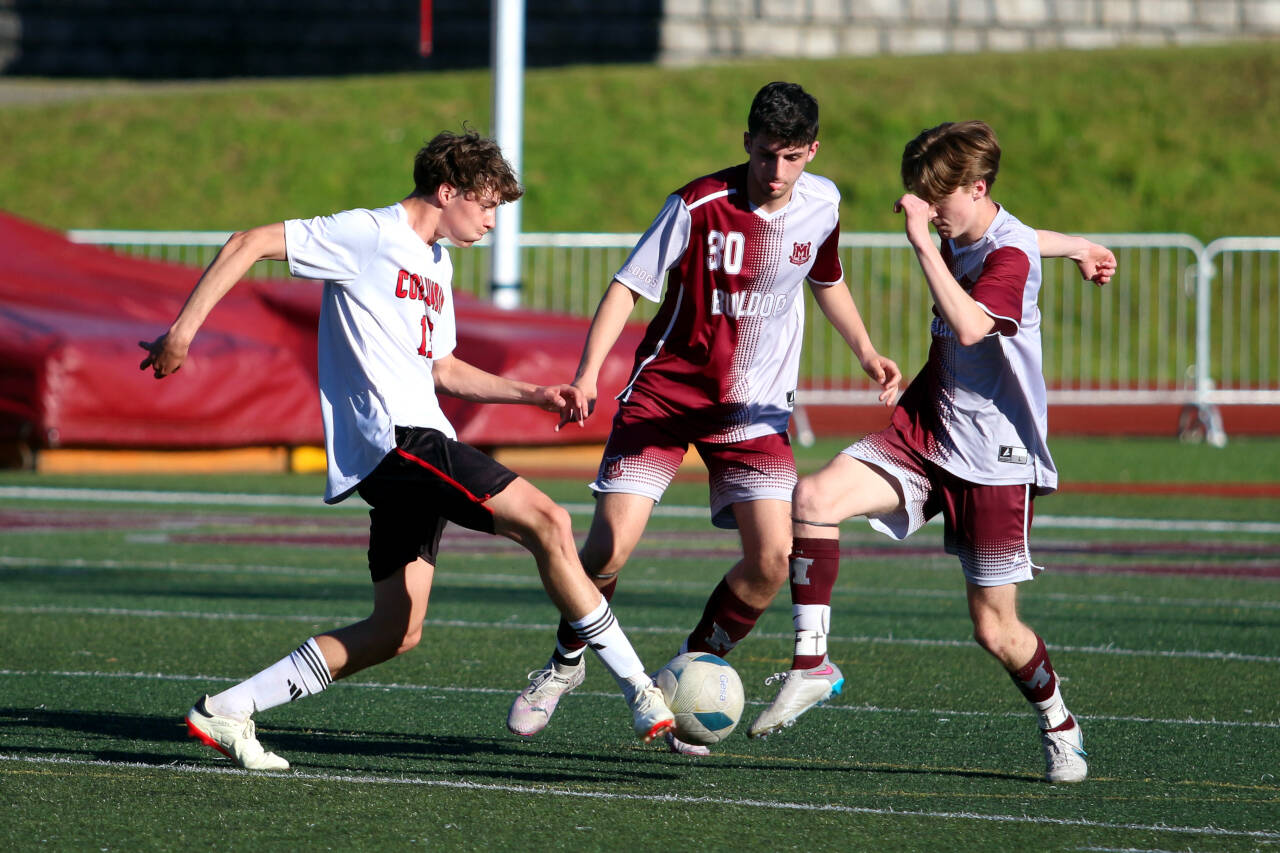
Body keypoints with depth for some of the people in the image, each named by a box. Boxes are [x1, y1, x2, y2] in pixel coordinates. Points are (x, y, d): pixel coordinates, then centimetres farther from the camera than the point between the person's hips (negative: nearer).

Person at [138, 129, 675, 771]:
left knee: (396, 633, 6)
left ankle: (225, 712, 9)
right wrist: (185, 325, -16)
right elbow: (250, 243, -8)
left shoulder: (436, 264, 24)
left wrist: (532, 395, 22)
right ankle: (641, 695, -19)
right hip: (396, 436, -10)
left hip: (418, 443, 10)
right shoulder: (368, 235, -5)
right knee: (547, 521, -19)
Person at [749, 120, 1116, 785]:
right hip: (923, 432, 7)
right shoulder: (961, 236, 6)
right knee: (814, 496, -21)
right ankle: (811, 665, -15)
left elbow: (970, 327, -38)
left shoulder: (1009, 254, -18)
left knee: (996, 632, -1)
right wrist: (1076, 246, 49)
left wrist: (923, 242, -39)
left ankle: (1060, 730, 27)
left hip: (995, 456, -7)